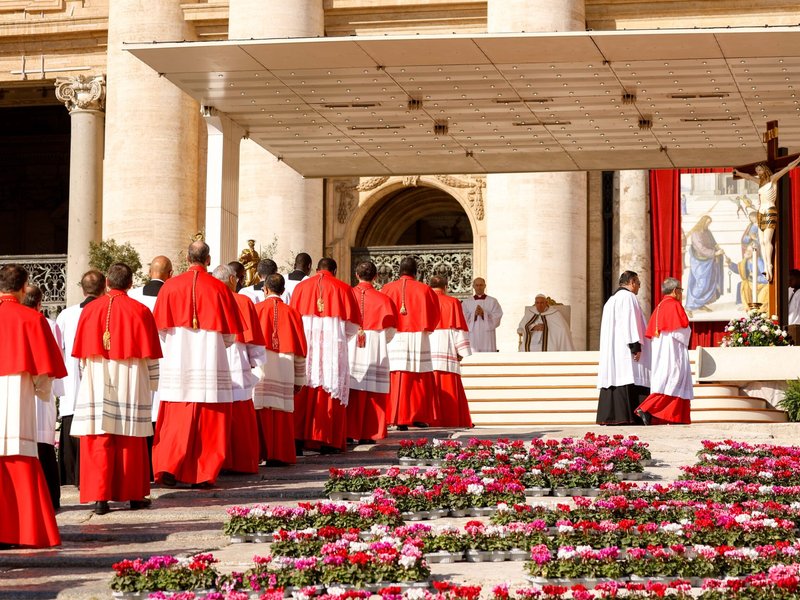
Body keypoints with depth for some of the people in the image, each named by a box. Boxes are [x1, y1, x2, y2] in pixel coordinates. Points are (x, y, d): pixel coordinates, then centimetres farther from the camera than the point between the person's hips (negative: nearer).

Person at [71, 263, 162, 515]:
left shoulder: (90, 310, 0)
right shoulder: (140, 311, -4)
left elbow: (82, 353, 6)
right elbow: (150, 354, 0)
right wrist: (151, 383, 11)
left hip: (97, 386, 1)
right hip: (130, 387, -1)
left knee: (98, 442, 1)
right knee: (130, 443, 7)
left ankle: (100, 497, -4)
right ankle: (134, 495, 14)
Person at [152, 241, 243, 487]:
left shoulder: (170, 286, 0)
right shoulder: (219, 289, -3)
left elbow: (161, 328, 4)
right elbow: (229, 333, 2)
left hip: (177, 363, 1)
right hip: (209, 364, -1)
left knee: (175, 419, 6)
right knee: (208, 422, 4)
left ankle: (167, 467, -6)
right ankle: (204, 474, 4)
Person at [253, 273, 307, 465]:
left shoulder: (257, 309, 0)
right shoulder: (292, 313, 6)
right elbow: (300, 349, 8)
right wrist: (299, 379, 13)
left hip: (261, 371, -1)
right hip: (284, 374, 1)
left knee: (261, 412, 1)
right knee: (281, 415, 4)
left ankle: (260, 452, -1)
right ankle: (279, 454, 4)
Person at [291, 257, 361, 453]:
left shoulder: (301, 287, 8)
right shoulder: (342, 289, 2)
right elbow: (352, 324, 3)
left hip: (305, 346, 2)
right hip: (333, 348, -2)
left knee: (303, 394, 4)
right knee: (330, 392, 1)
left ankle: (299, 438, 1)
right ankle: (328, 440, -1)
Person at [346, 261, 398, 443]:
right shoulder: (383, 299, -3)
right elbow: (390, 330, 1)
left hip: (350, 351, 1)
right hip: (374, 352, -1)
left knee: (349, 392, 5)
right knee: (371, 393, 3)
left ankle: (347, 433, 3)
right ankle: (367, 434, 2)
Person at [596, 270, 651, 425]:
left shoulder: (611, 300, 22)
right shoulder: (628, 297, -7)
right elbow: (630, 322, -17)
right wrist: (636, 346, -20)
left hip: (611, 349, 9)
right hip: (626, 347, -9)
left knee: (615, 377, 4)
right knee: (629, 378, -12)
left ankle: (609, 416, -2)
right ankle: (626, 416, -20)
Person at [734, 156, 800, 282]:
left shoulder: (773, 179, 0)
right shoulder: (760, 181, 16)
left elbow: (788, 168, -5)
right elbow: (748, 177, 28)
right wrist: (738, 173, 31)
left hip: (770, 211, -7)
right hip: (761, 213, 7)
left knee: (767, 240, -16)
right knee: (762, 242, -1)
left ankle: (769, 267, -20)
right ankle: (766, 267, -5)